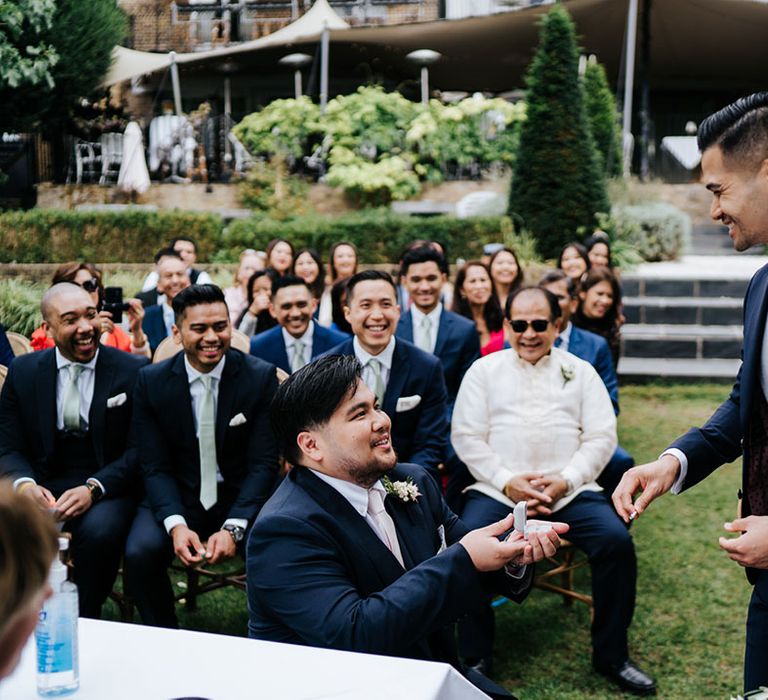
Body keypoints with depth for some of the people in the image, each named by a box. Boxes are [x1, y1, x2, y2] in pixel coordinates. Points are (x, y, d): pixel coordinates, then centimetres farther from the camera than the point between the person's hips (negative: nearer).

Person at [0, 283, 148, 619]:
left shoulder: (132, 371, -1)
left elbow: (139, 451, -4)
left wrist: (93, 489, -20)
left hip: (108, 488, -2)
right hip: (44, 487, 2)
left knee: (99, 530, -34)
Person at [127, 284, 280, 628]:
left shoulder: (262, 376, -7)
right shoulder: (151, 381, -3)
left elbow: (263, 463, -8)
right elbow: (155, 466, -4)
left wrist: (232, 528, -22)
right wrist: (176, 524, -22)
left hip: (243, 497, -1)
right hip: (177, 498, 1)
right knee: (140, 553, -26)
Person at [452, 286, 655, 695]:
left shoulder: (580, 372, 13)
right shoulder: (483, 371, 10)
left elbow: (601, 437, 6)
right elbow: (466, 436, 4)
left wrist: (565, 481, -10)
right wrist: (507, 482, -10)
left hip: (569, 490, 1)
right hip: (497, 489, -1)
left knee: (616, 540, -24)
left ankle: (610, 655, -4)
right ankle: (476, 658, -10)